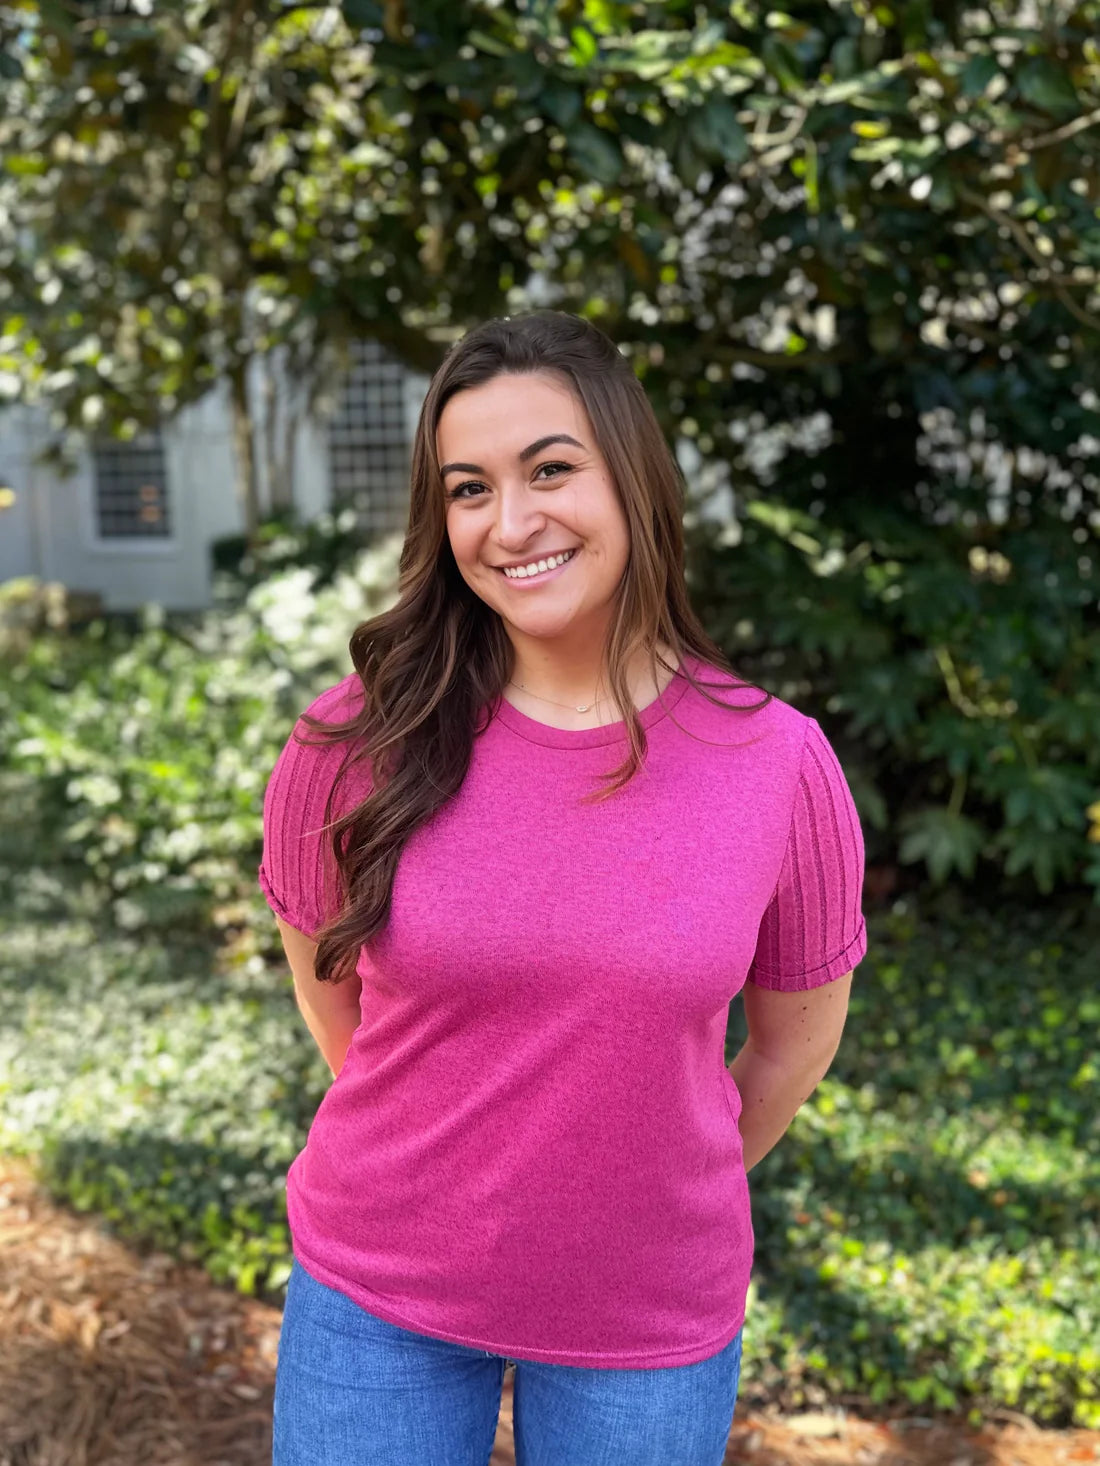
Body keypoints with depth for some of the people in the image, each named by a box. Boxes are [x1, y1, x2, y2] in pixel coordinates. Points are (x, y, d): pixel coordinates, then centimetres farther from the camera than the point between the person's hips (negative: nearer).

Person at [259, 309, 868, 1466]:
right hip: (377, 1287, 0)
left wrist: (666, 1193, 9)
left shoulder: (778, 763, -14)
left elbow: (798, 1030, 1)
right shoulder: (359, 744, -14)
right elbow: (324, 974, 3)